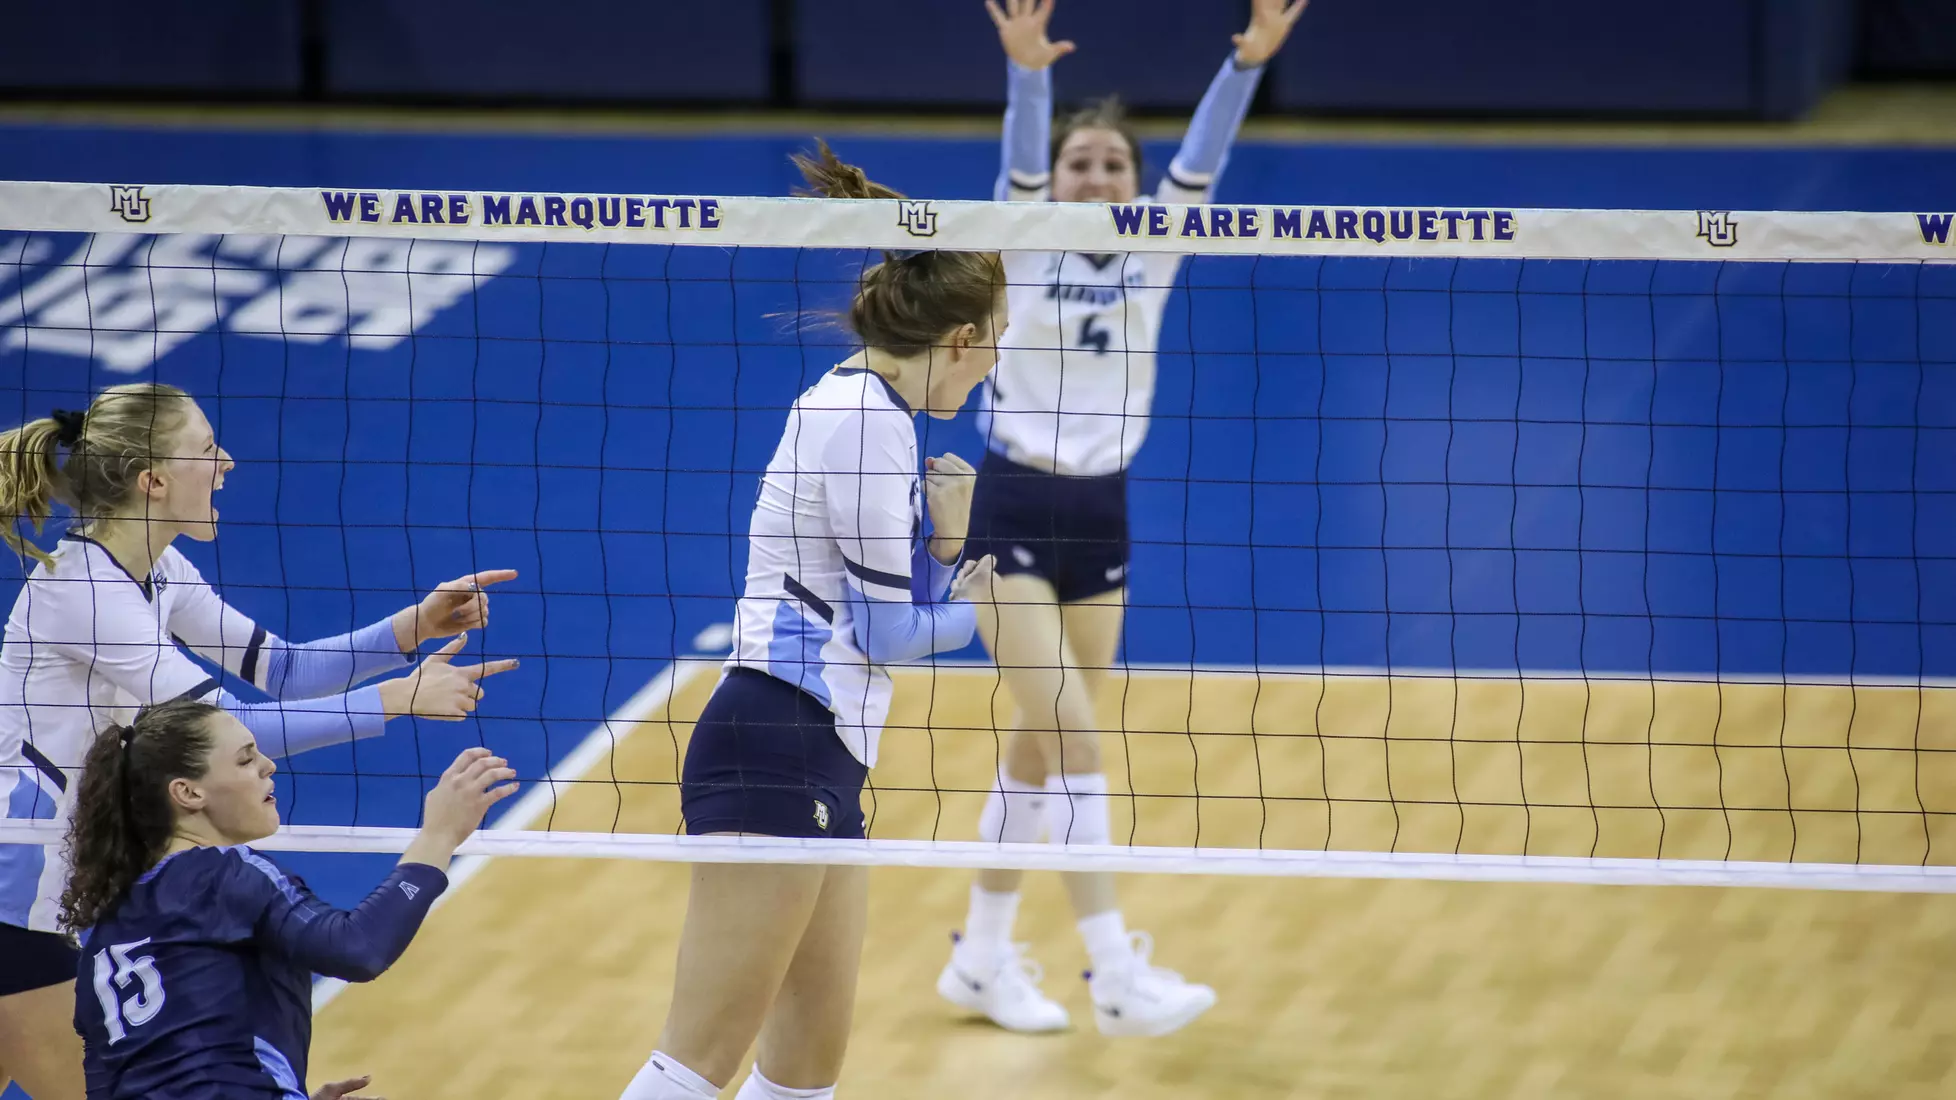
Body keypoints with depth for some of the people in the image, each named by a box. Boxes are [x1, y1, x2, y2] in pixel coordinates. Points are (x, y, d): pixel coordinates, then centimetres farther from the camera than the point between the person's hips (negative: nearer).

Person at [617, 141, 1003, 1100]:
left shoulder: (861, 407, 17)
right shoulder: (867, 422, -13)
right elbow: (888, 632, -10)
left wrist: (942, 537, 5)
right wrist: (978, 607, 9)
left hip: (815, 762, 11)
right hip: (777, 757, -11)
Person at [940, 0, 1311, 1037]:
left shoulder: (1149, 258, 4)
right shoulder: (1026, 248, -4)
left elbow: (1200, 161, -9)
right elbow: (1019, 162, -23)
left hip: (1099, 522, 5)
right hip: (1011, 516, -5)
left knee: (1041, 746, 12)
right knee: (1074, 739, -13)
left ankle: (982, 956, 25)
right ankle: (1116, 977, -16)